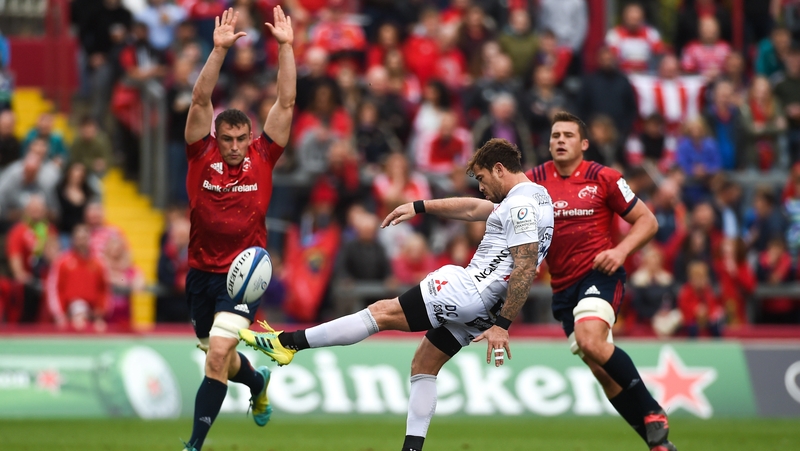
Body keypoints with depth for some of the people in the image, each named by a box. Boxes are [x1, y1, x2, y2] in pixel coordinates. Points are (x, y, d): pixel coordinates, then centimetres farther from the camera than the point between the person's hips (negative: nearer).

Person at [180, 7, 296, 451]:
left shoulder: (262, 159, -4)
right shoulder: (202, 157, -3)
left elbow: (286, 103, -7)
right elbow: (201, 101, -13)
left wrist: (286, 47, -13)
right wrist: (219, 50, -21)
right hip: (202, 274, 3)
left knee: (218, 356, -17)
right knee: (220, 359, 20)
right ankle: (258, 381, 53)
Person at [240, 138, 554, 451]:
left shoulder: (520, 204, -14)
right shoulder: (533, 198, 20)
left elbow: (526, 267, -22)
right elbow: (473, 209, 32)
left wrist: (503, 325, -23)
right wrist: (419, 207, 30)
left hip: (471, 288, -10)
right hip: (483, 308, 10)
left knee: (383, 312, -7)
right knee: (423, 365, 16)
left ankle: (288, 343, -5)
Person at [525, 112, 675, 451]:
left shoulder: (603, 178, -3)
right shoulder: (533, 181, 5)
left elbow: (647, 220, 1)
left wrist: (621, 251, -16)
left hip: (599, 274, -5)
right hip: (563, 285, 5)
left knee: (590, 341, -30)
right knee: (602, 371, 3)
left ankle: (653, 414, -18)